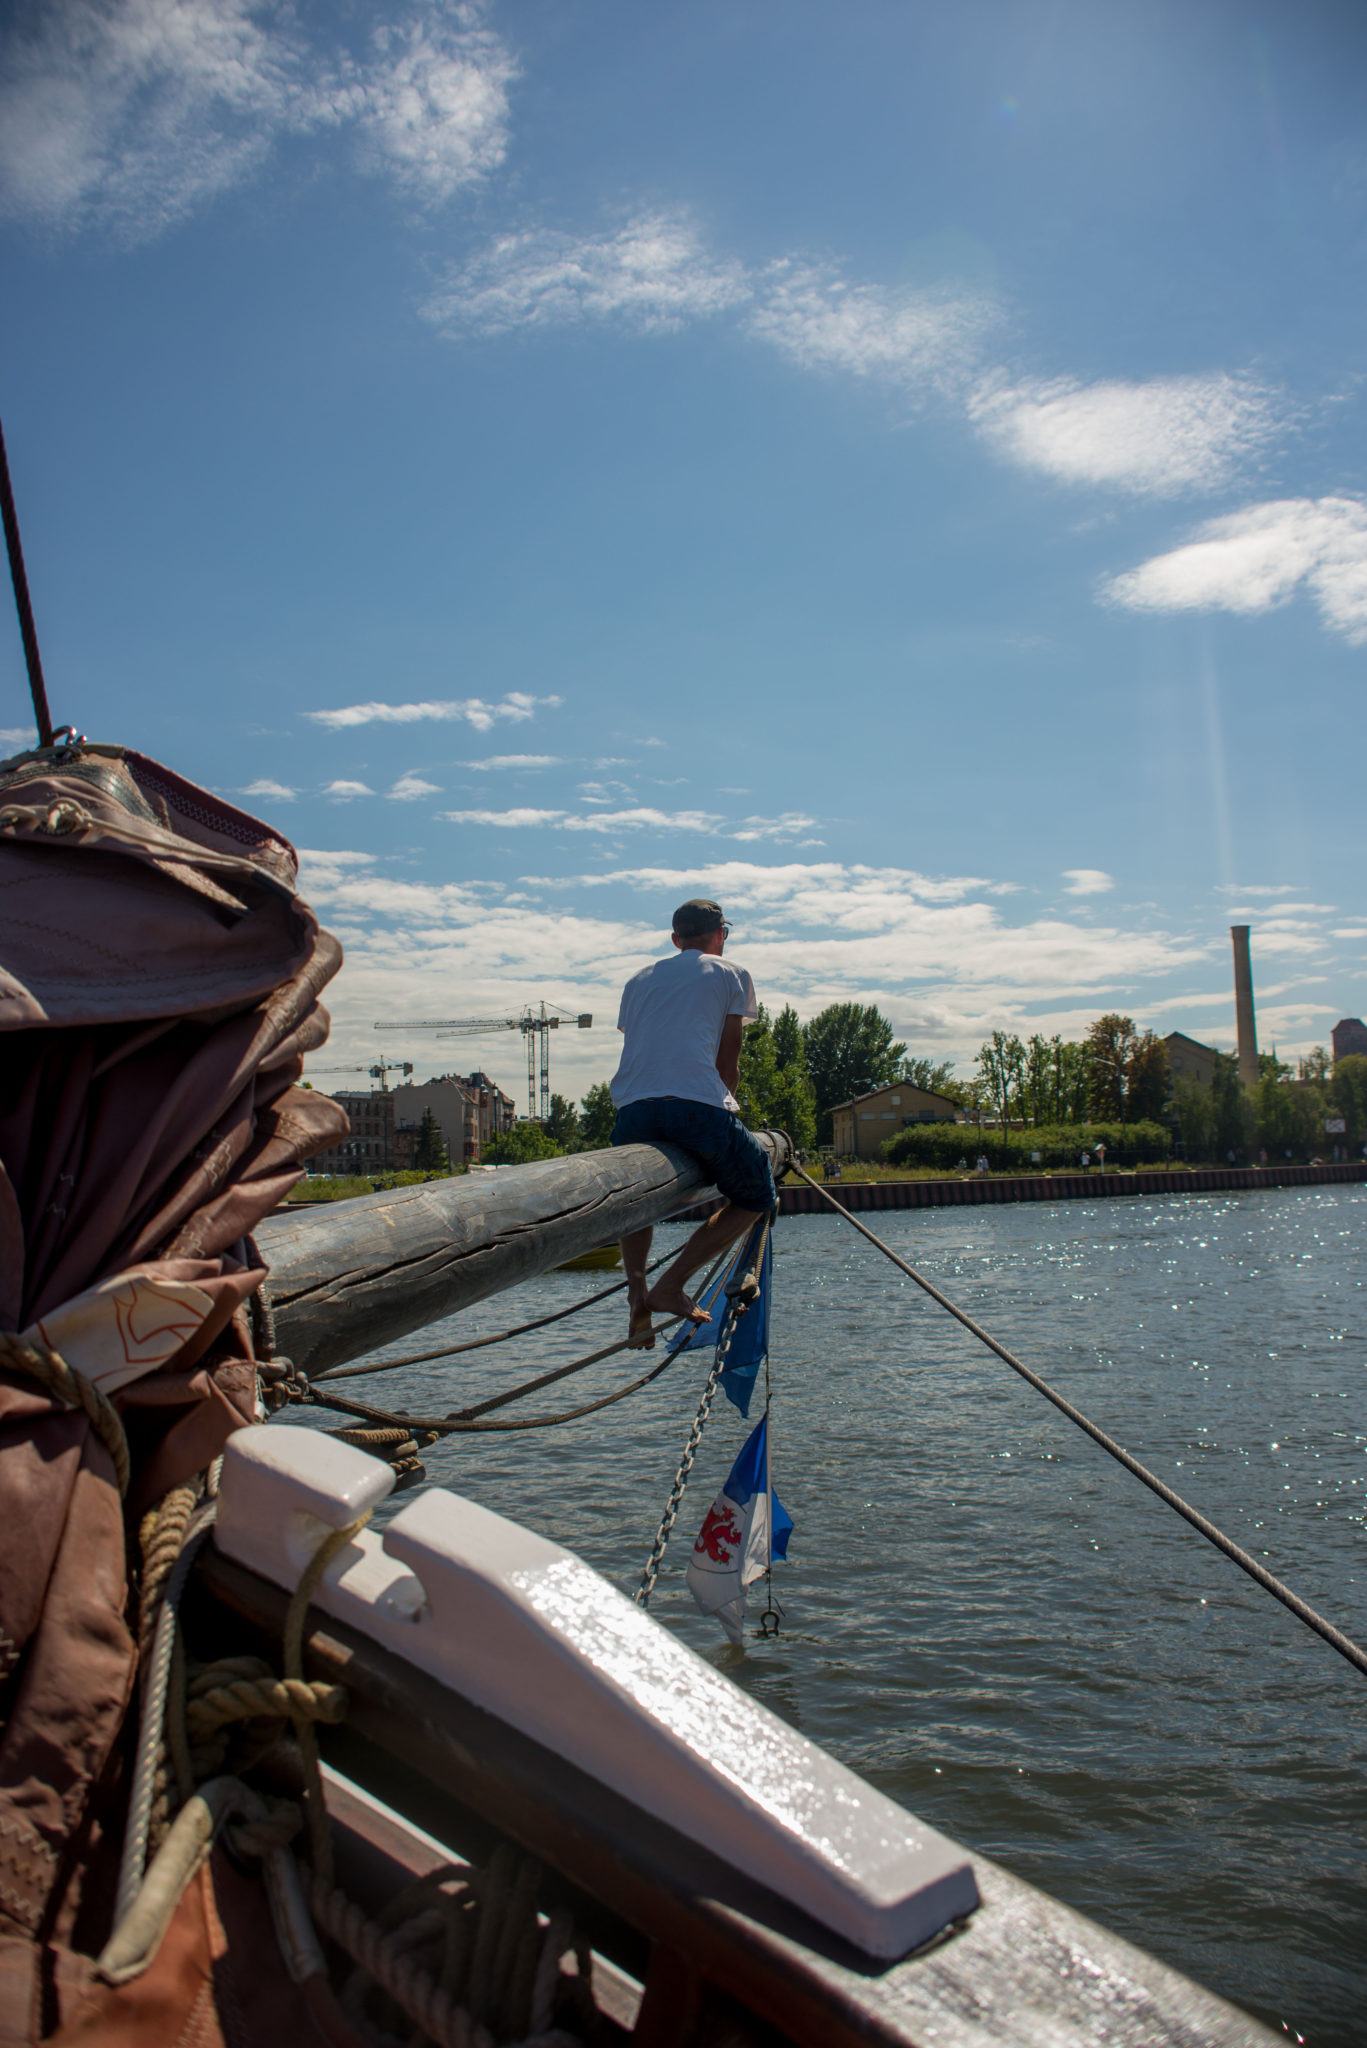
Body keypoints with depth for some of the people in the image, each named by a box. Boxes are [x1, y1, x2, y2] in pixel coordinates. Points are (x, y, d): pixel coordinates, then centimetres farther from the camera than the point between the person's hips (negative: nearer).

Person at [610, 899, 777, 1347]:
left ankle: (637, 1293, 8)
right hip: (699, 1106, -4)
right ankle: (671, 1284, 3)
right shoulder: (730, 975, 18)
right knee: (756, 1195, 18)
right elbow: (728, 1063, 15)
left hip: (633, 1109, 4)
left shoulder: (640, 979, 30)